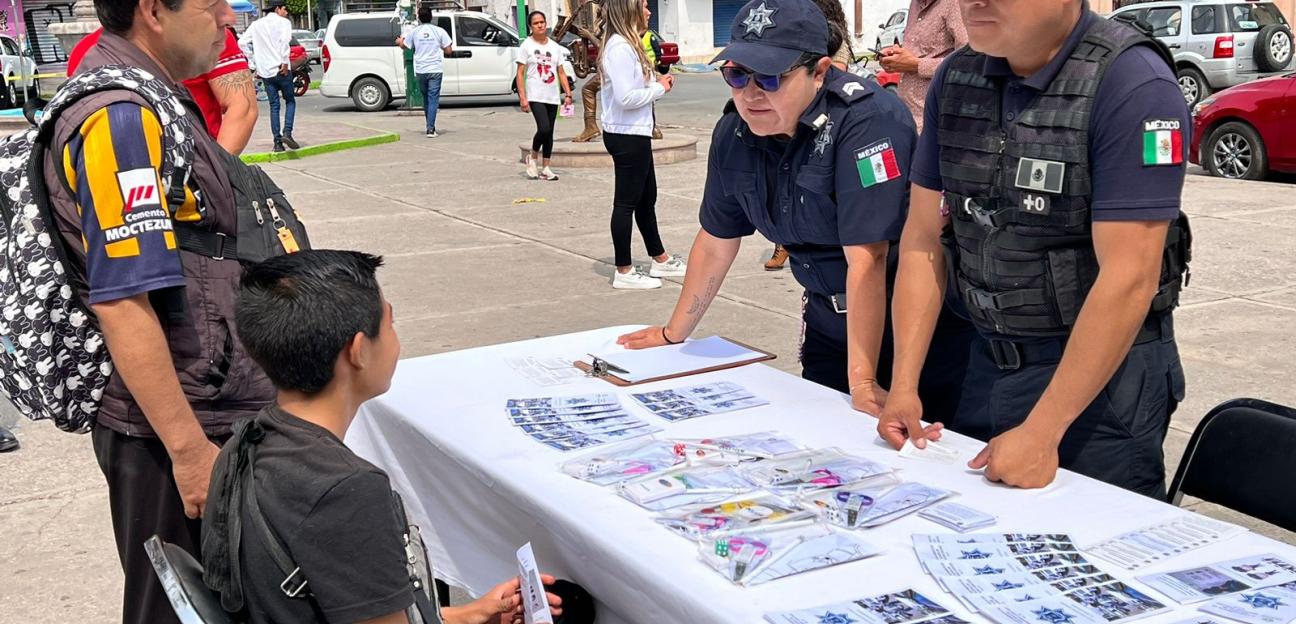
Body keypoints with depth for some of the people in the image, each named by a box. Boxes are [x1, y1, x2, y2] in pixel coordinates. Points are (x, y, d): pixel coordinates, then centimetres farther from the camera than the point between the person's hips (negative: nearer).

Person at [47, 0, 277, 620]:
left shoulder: (142, 101, 10)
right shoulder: (120, 117, -21)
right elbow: (121, 304, -25)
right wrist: (189, 449, -24)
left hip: (207, 408, 9)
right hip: (172, 430, -9)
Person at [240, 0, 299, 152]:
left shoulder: (256, 25, 15)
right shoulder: (283, 22, -1)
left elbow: (242, 43, 8)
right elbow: (285, 40, -21)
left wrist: (255, 61, 11)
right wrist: (285, 62, -18)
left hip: (265, 71, 4)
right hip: (281, 70, -4)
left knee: (274, 106, 9)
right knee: (290, 101, 9)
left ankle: (277, 142, 4)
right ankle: (287, 133, -10)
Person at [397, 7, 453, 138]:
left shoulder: (414, 32, 1)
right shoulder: (439, 31, -5)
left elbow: (404, 46, 15)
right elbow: (448, 50, -4)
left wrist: (400, 41, 39)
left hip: (420, 70, 2)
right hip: (435, 70, -2)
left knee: (426, 98, 19)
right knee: (433, 99, -2)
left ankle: (430, 126, 27)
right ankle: (431, 129, -12)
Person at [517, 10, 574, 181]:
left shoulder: (555, 46, 11)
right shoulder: (526, 46, -2)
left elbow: (561, 72, 12)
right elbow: (520, 74, -5)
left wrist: (568, 93, 2)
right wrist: (522, 98, -14)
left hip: (553, 97, 5)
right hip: (536, 96, -5)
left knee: (549, 132, 6)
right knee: (544, 129, -19)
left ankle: (545, 168, 13)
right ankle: (533, 157, 7)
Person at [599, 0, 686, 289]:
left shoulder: (628, 45, 14)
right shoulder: (619, 48, -18)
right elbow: (625, 97, -25)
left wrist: (658, 83, 1)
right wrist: (659, 89, -13)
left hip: (635, 134, 10)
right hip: (626, 135, -10)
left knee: (647, 199, 19)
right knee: (627, 202, -2)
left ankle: (660, 260, 32)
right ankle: (624, 272, 7)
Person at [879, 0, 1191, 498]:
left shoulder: (1132, 84, -19)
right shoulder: (955, 79, 0)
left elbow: (1129, 279, -23)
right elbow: (924, 237, 3)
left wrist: (1041, 432, -22)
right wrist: (903, 385, -3)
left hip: (1105, 369, -6)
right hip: (989, 360, 6)